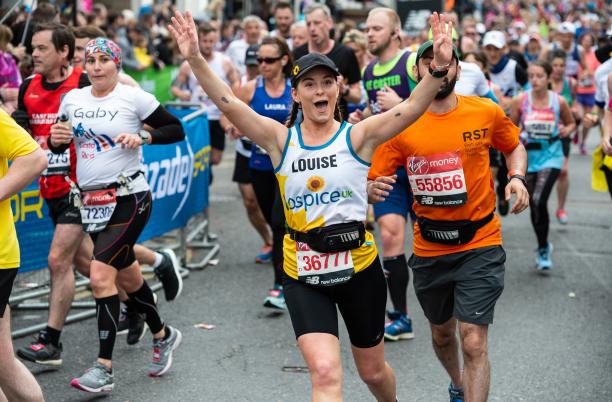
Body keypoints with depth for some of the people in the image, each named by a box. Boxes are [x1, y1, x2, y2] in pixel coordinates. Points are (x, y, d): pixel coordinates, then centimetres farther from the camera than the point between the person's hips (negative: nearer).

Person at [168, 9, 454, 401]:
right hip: (303, 274, 0)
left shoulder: (358, 136, -6)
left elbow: (413, 108, -20)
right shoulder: (280, 139, -2)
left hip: (359, 266, 0)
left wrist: (439, 67, -37)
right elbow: (229, 103, -14)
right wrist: (196, 59, -27)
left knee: (373, 370, 18)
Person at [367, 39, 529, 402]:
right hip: (429, 248, 2)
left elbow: (514, 146, 13)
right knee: (442, 335, 22)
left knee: (474, 343, -13)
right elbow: (375, 180, -5)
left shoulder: (487, 113, -7)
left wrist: (517, 178, -7)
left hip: (480, 243, -2)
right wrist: (373, 188, -29)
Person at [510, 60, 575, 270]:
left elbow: (571, 123, 12)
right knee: (534, 205, 9)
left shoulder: (559, 101, -5)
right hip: (528, 157, 2)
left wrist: (566, 130, -9)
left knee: (539, 201, -19)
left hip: (551, 156, -2)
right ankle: (543, 247, 31)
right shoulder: (520, 101, -5)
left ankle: (543, 249, -2)